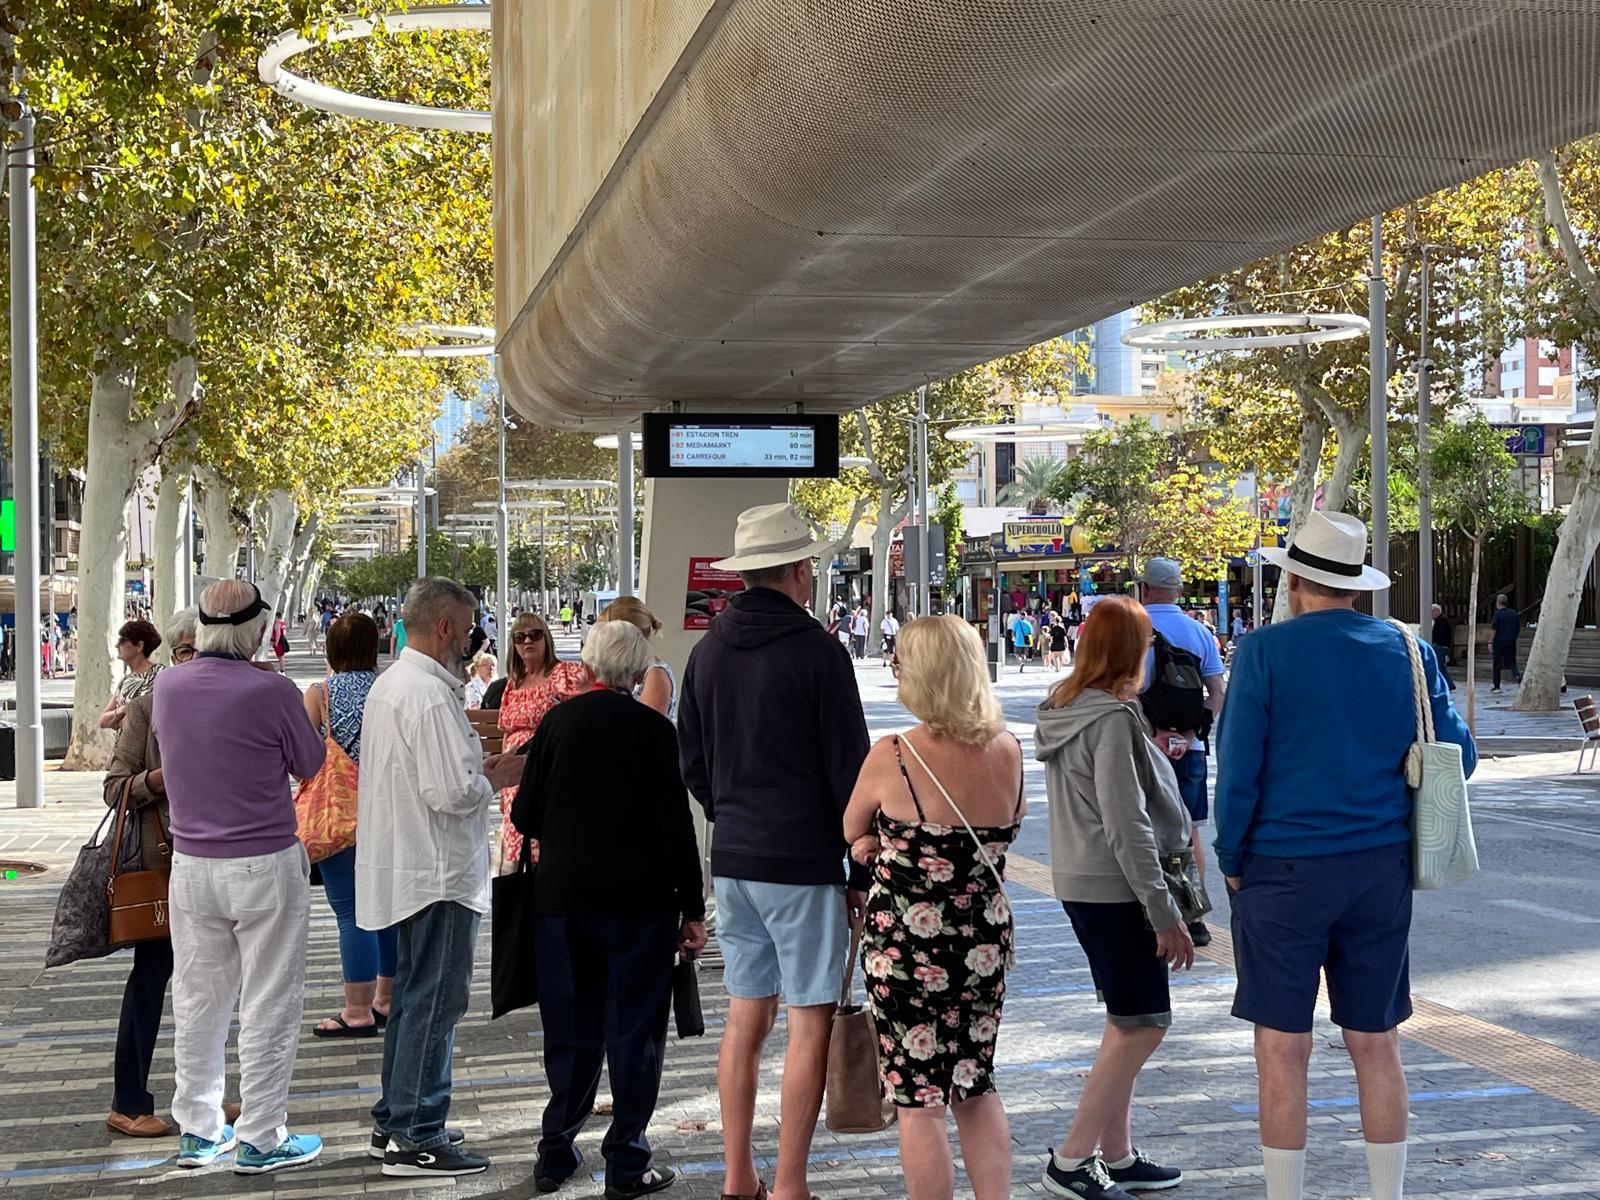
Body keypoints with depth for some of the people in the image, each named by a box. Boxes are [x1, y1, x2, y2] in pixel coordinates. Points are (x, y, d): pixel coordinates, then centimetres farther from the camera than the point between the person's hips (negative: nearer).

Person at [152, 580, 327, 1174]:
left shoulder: (168, 688, -1)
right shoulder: (271, 691, -16)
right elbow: (310, 764, -1)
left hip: (190, 865, 5)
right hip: (265, 866, -5)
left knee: (197, 1002, 14)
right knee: (269, 1006, 5)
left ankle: (197, 1130, 24)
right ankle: (261, 1140, 9)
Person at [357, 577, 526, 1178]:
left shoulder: (388, 685, 12)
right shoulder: (432, 695, -20)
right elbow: (452, 793, -25)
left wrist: (478, 771, 13)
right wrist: (495, 779, -7)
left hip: (406, 871, 10)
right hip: (439, 874, -10)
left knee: (411, 996, 20)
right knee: (434, 1003, -3)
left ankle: (395, 1120, 29)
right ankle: (416, 1139, 2)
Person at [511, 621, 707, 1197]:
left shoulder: (558, 719, -1)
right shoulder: (654, 729, -9)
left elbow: (524, 815, 2)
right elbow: (676, 825, -9)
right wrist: (693, 910, -2)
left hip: (564, 896, 3)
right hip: (639, 900, -3)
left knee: (569, 1027, 13)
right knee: (633, 1029, 6)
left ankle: (556, 1153, 19)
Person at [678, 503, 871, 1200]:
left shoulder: (709, 649, 8)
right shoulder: (816, 652, -11)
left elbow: (691, 759, 16)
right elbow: (849, 771, -10)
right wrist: (863, 872, -3)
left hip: (732, 860, 7)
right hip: (804, 864, -6)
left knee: (744, 1017, 12)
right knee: (809, 1024, -1)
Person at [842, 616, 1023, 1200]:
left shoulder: (891, 758, -17)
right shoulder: (1007, 751, -4)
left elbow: (849, 835, 0)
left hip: (906, 953, -5)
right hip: (985, 947, 5)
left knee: (918, 1103, 6)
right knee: (978, 1089, 19)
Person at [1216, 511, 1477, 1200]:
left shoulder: (1266, 650, -8)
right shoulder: (1407, 650, 3)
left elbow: (1238, 766, -9)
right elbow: (1458, 756, 7)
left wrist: (1231, 860, 2)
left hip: (1285, 867, -4)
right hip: (1382, 870, 4)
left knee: (1283, 1050, 3)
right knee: (1375, 1045, 12)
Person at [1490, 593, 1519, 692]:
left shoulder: (1497, 613, -9)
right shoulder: (1514, 613, 7)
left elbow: (1494, 629, -13)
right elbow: (1519, 628, 11)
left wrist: (1490, 642, -7)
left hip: (1499, 642, -4)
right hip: (1511, 642, 4)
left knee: (1497, 665, 5)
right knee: (1511, 662, 10)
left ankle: (1497, 686, 9)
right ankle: (1517, 675, -20)